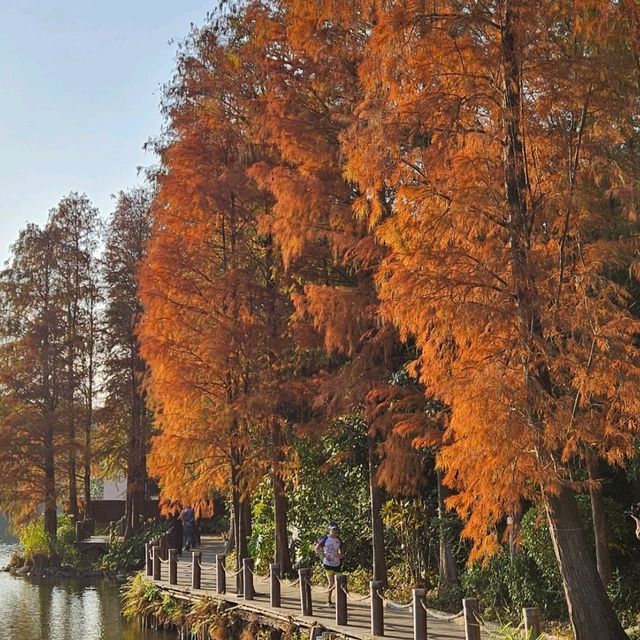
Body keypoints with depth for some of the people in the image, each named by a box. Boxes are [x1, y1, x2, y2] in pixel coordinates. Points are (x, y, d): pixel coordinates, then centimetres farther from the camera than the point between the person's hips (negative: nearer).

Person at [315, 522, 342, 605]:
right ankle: (328, 601, 0)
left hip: (337, 563, 5)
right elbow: (317, 549, -1)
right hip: (328, 563, -5)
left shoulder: (338, 539, 8)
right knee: (331, 583, -11)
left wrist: (340, 555, -4)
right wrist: (324, 556, -12)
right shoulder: (325, 539, -6)